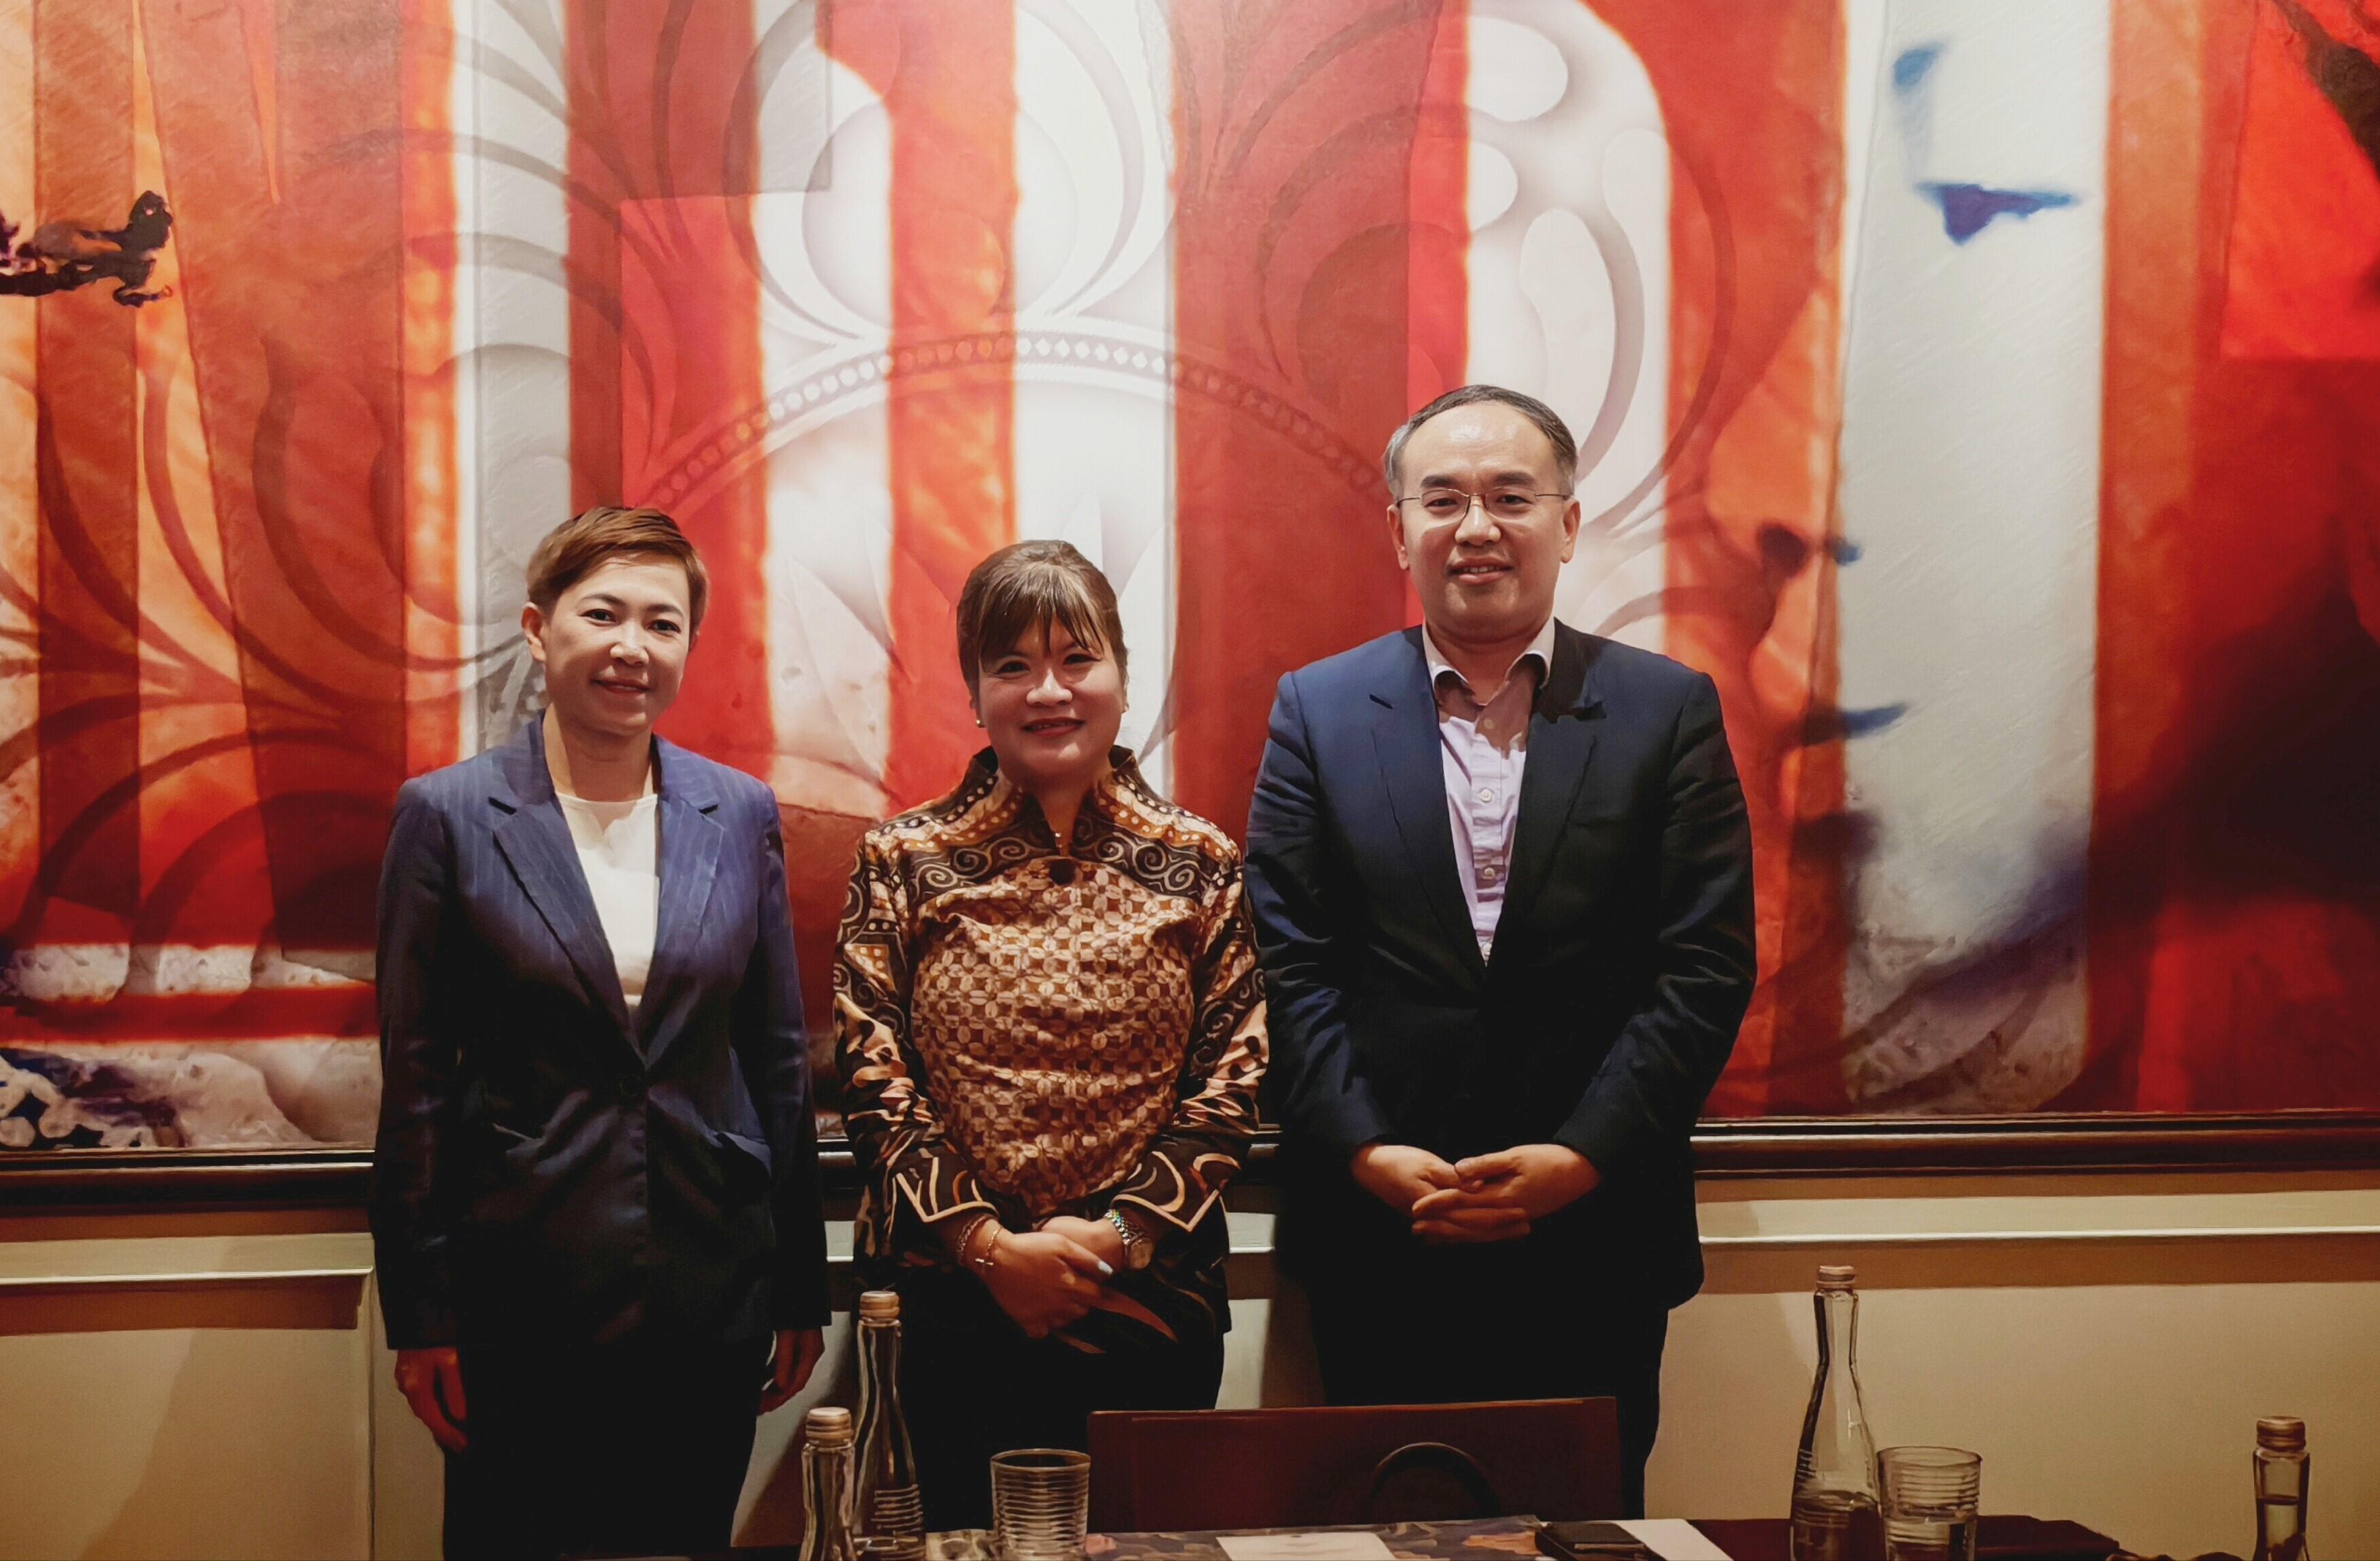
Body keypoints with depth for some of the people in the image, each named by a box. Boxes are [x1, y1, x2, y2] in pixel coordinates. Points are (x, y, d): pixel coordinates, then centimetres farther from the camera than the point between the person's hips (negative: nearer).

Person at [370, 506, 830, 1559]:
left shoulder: (741, 815, 5)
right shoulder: (448, 815, -3)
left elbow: (778, 1061, 9)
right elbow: (415, 1078, -2)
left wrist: (800, 1290, 8)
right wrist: (420, 1314, -4)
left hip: (713, 1286, 3)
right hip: (523, 1294, -2)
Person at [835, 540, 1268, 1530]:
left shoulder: (1201, 865, 4)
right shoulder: (902, 862, 2)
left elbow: (1232, 1082, 0)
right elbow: (871, 1079, -3)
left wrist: (1117, 1235, -11)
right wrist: (989, 1244, -12)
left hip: (1150, 1302, 1)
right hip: (947, 1306, 0)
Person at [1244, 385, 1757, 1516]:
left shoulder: (1668, 712, 3)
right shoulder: (1317, 710, 5)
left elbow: (1706, 967, -3)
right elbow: (1286, 962, -1)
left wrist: (1582, 1158, -13)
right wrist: (1367, 1155, -12)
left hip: (1594, 1244, 0)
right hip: (1377, 1247, 0)